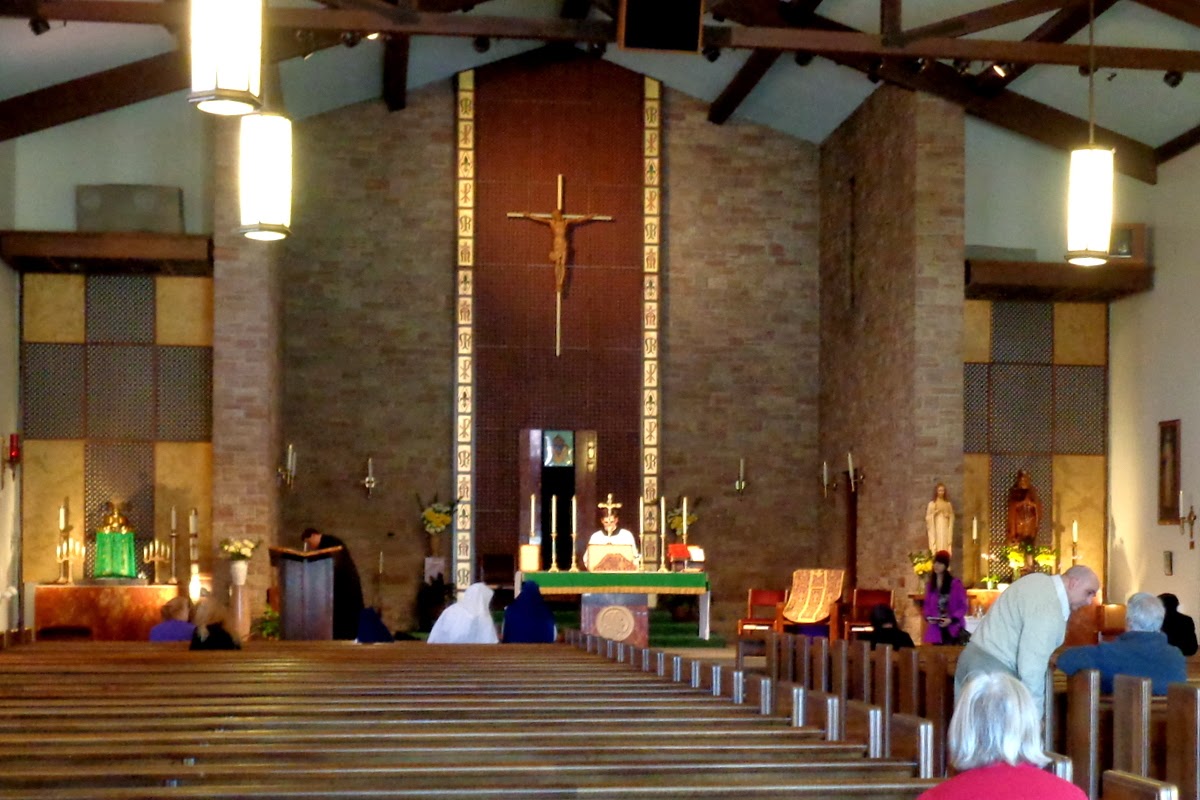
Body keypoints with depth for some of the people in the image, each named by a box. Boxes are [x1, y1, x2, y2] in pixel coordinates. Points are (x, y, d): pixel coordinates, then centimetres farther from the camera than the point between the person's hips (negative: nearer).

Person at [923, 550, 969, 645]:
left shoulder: (955, 583, -5)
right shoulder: (930, 584, 9)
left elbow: (964, 606, -4)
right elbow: (927, 605, 17)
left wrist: (951, 619, -15)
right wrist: (928, 617, -4)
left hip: (953, 629, -4)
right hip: (936, 630, 4)